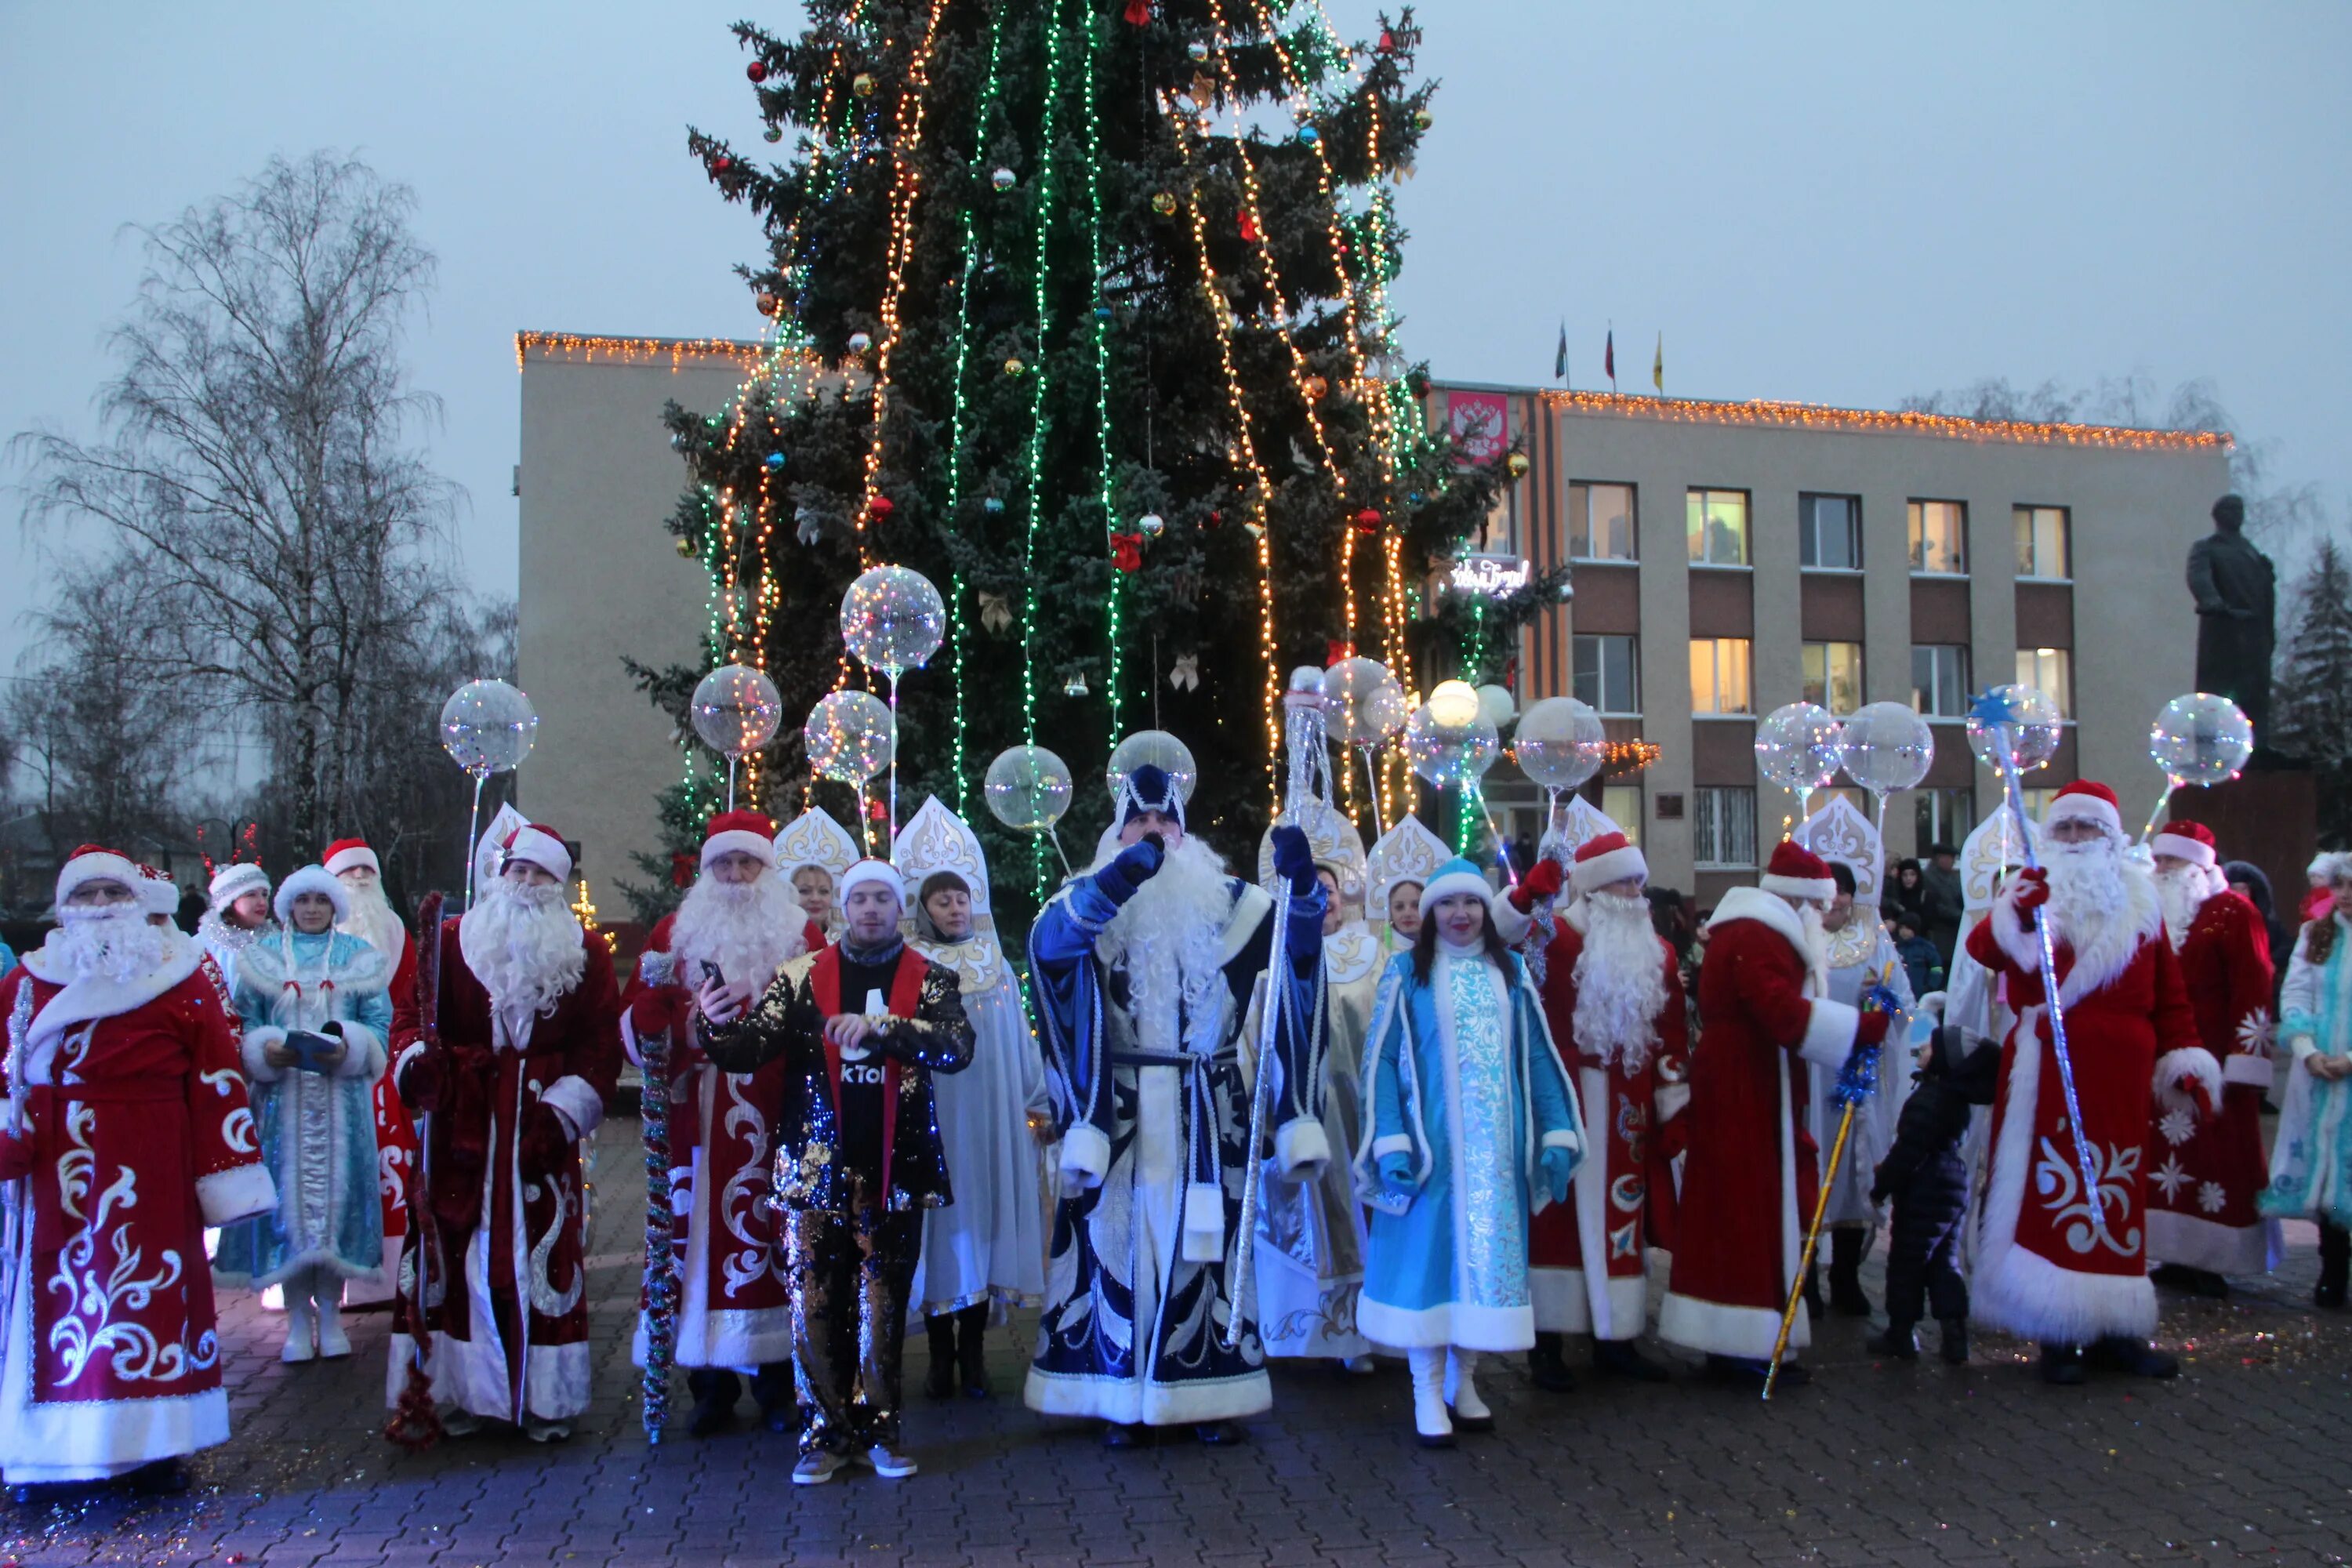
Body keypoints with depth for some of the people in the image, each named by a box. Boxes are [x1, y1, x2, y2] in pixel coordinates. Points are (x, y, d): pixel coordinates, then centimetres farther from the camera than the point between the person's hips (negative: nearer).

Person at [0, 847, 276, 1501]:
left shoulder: (183, 978, 2)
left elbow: (217, 1080, -1)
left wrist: (224, 1173, -5)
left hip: (153, 1177, -2)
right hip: (57, 1176, 2)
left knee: (154, 1295, 1)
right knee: (54, 1296, 4)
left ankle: (153, 1447, 11)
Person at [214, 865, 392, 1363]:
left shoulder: (358, 957, 10)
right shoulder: (262, 958, 11)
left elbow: (379, 1024, 4)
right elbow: (244, 1023, 5)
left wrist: (348, 1048, -15)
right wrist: (266, 1049, -15)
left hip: (342, 1096, 0)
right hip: (281, 1096, 0)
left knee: (337, 1190, -1)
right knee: (286, 1192, -2)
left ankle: (330, 1312, 8)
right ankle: (298, 1316, 6)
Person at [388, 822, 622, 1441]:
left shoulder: (585, 952, 8)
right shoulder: (451, 940, 7)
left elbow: (601, 1042, 3)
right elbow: (410, 1009, 2)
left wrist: (565, 1110, -7)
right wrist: (415, 1059, -19)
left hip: (540, 1131, 0)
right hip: (462, 1129, 0)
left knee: (544, 1259, 1)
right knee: (455, 1252, 0)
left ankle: (546, 1398, 11)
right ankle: (460, 1389, 12)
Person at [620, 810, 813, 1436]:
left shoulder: (799, 933, 9)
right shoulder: (676, 930, 13)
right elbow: (636, 1026, 8)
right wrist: (655, 991, -13)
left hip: (770, 1122, -1)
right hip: (696, 1118, 2)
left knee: (771, 1235, -1)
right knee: (697, 1231, 0)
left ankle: (777, 1383, 11)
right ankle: (710, 1383, 12)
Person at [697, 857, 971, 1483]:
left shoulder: (930, 979, 2)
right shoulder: (802, 977, 4)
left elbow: (957, 1046, -15)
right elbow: (749, 1051, -5)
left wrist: (880, 1029, -30)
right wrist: (719, 1025, -28)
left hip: (895, 1173, 0)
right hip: (816, 1168, 0)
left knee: (883, 1304, 7)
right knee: (815, 1303, 4)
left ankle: (879, 1430, 21)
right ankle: (826, 1431, 18)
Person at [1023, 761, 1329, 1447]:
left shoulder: (1223, 902, 8)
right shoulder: (1093, 896, 4)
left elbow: (1296, 934, -5)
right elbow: (1049, 938, -18)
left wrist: (1301, 881, -27)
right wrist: (1118, 878, -35)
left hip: (1206, 1109, 1)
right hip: (1118, 1107, -1)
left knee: (1204, 1242, 4)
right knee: (1117, 1235, 1)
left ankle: (1210, 1394, 12)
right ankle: (1118, 1395, 9)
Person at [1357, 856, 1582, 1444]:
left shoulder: (1510, 971, 9)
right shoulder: (1407, 972, 1)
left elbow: (1537, 1056, 8)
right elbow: (1382, 1060, -4)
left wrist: (1557, 1133, 0)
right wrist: (1390, 1142, -14)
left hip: (1497, 1147, 3)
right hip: (1430, 1140, -3)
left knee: (1488, 1251, 6)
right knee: (1429, 1249, -1)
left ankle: (1464, 1381, 19)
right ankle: (1428, 1394, 7)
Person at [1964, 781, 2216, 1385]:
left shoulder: (2138, 900, 15)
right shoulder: (2030, 889, 6)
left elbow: (2168, 991, 15)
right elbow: (1985, 950, -14)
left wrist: (2184, 1056, 6)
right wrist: (2015, 914, -33)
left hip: (2120, 1074, 3)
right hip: (2047, 1072, -3)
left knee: (2118, 1197, 7)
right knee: (2052, 1193, -5)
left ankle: (2115, 1329, 15)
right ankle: (2060, 1334, 1)